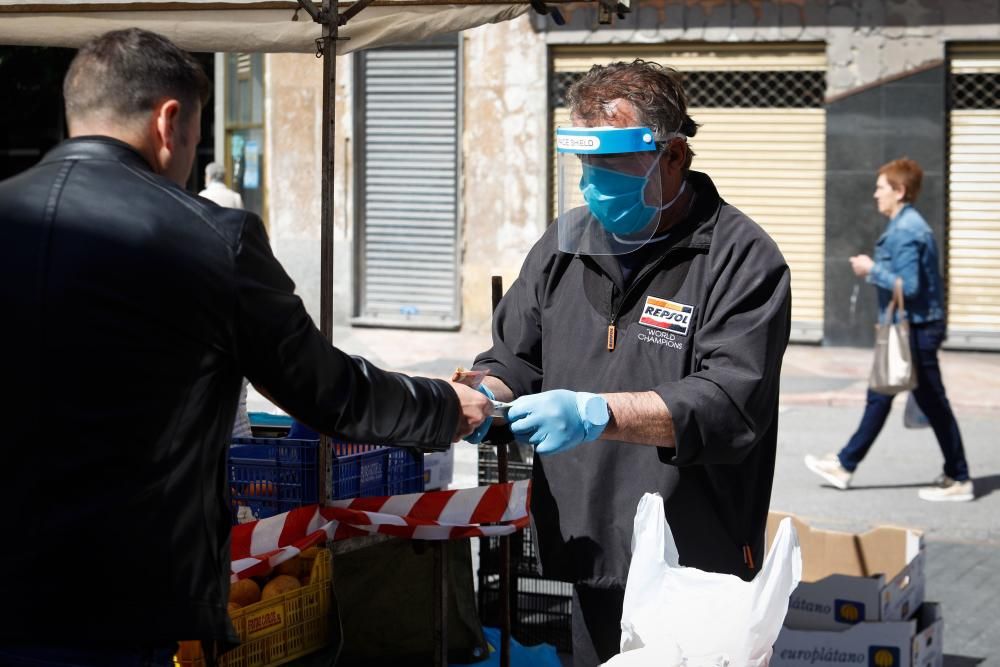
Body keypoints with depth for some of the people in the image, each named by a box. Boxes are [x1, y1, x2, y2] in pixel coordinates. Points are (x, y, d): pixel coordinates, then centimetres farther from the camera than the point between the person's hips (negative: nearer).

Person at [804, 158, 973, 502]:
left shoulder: (906, 231, -19)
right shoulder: (906, 225, 13)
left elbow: (908, 286, -24)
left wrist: (872, 271, -15)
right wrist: (874, 270, 13)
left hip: (915, 331, -10)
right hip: (905, 329, 10)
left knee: (933, 404, -1)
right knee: (879, 398, 13)